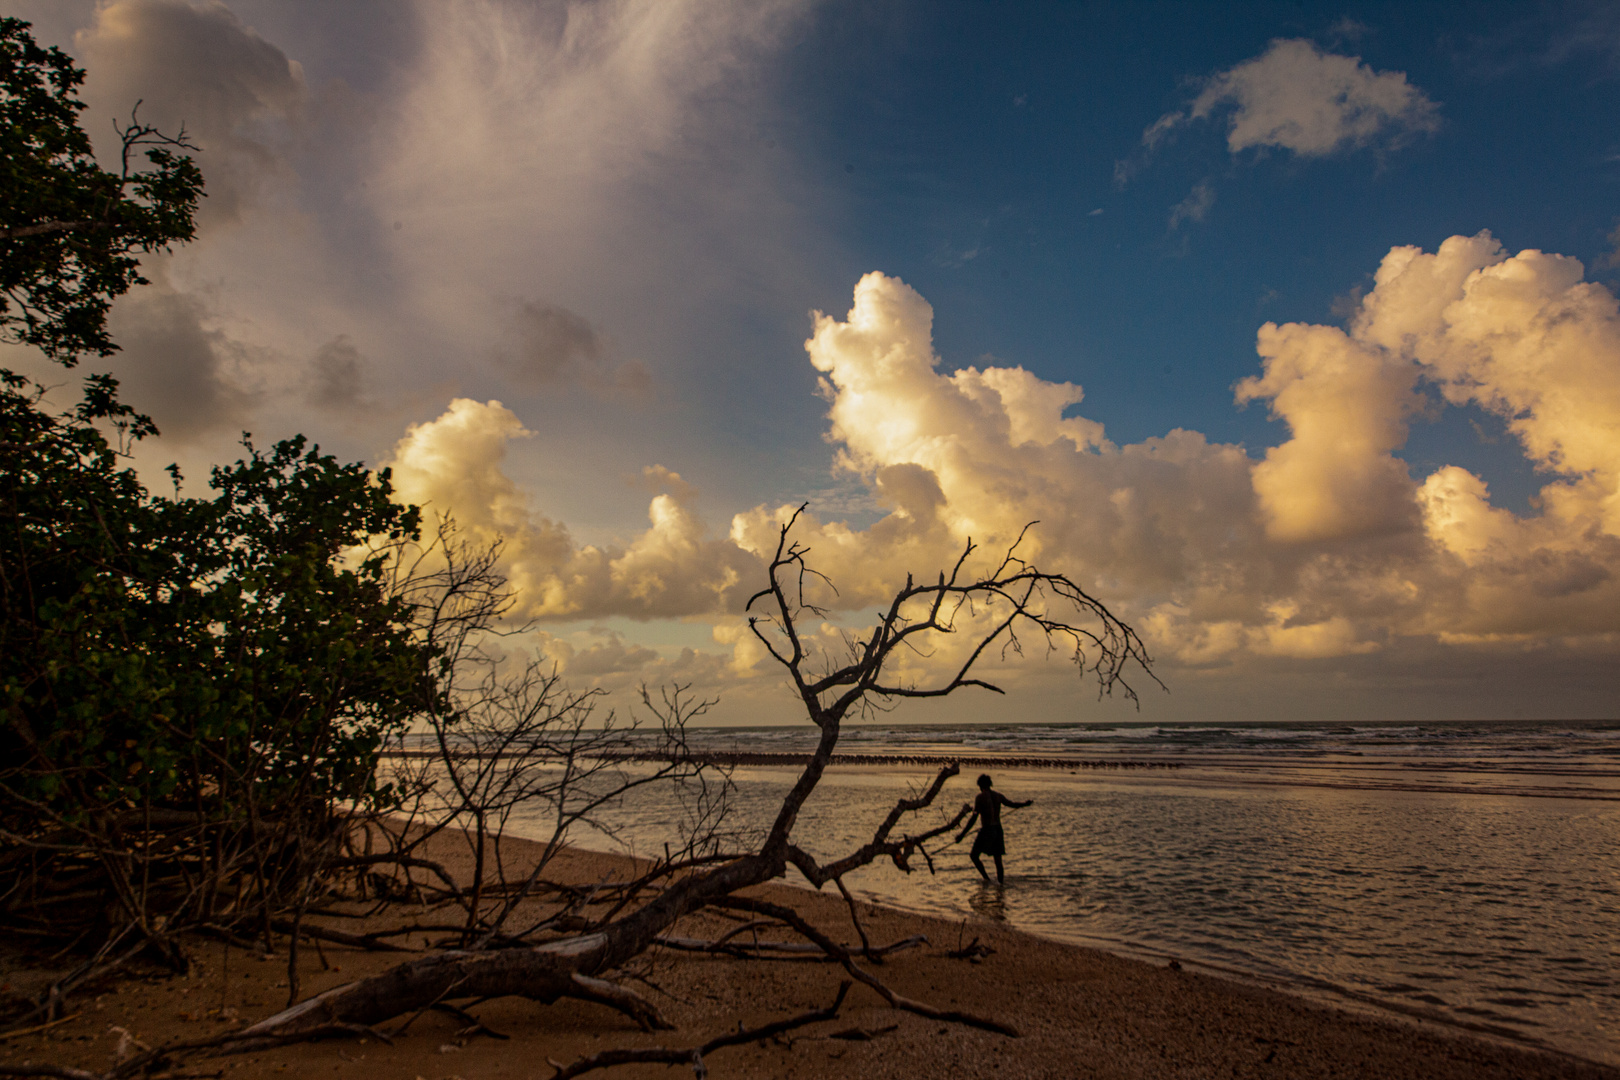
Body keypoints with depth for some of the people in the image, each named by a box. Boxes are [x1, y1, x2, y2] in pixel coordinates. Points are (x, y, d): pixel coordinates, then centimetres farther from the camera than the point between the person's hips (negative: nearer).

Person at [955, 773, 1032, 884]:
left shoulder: (980, 797, -10)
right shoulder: (998, 795, 6)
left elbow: (974, 817, -17)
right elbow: (1012, 804, 22)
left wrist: (962, 834, -19)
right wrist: (1025, 803, 43)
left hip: (986, 830, -6)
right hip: (998, 829, 6)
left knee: (974, 855, 5)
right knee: (997, 858, 13)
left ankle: (986, 877, -4)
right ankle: (1000, 880, 14)